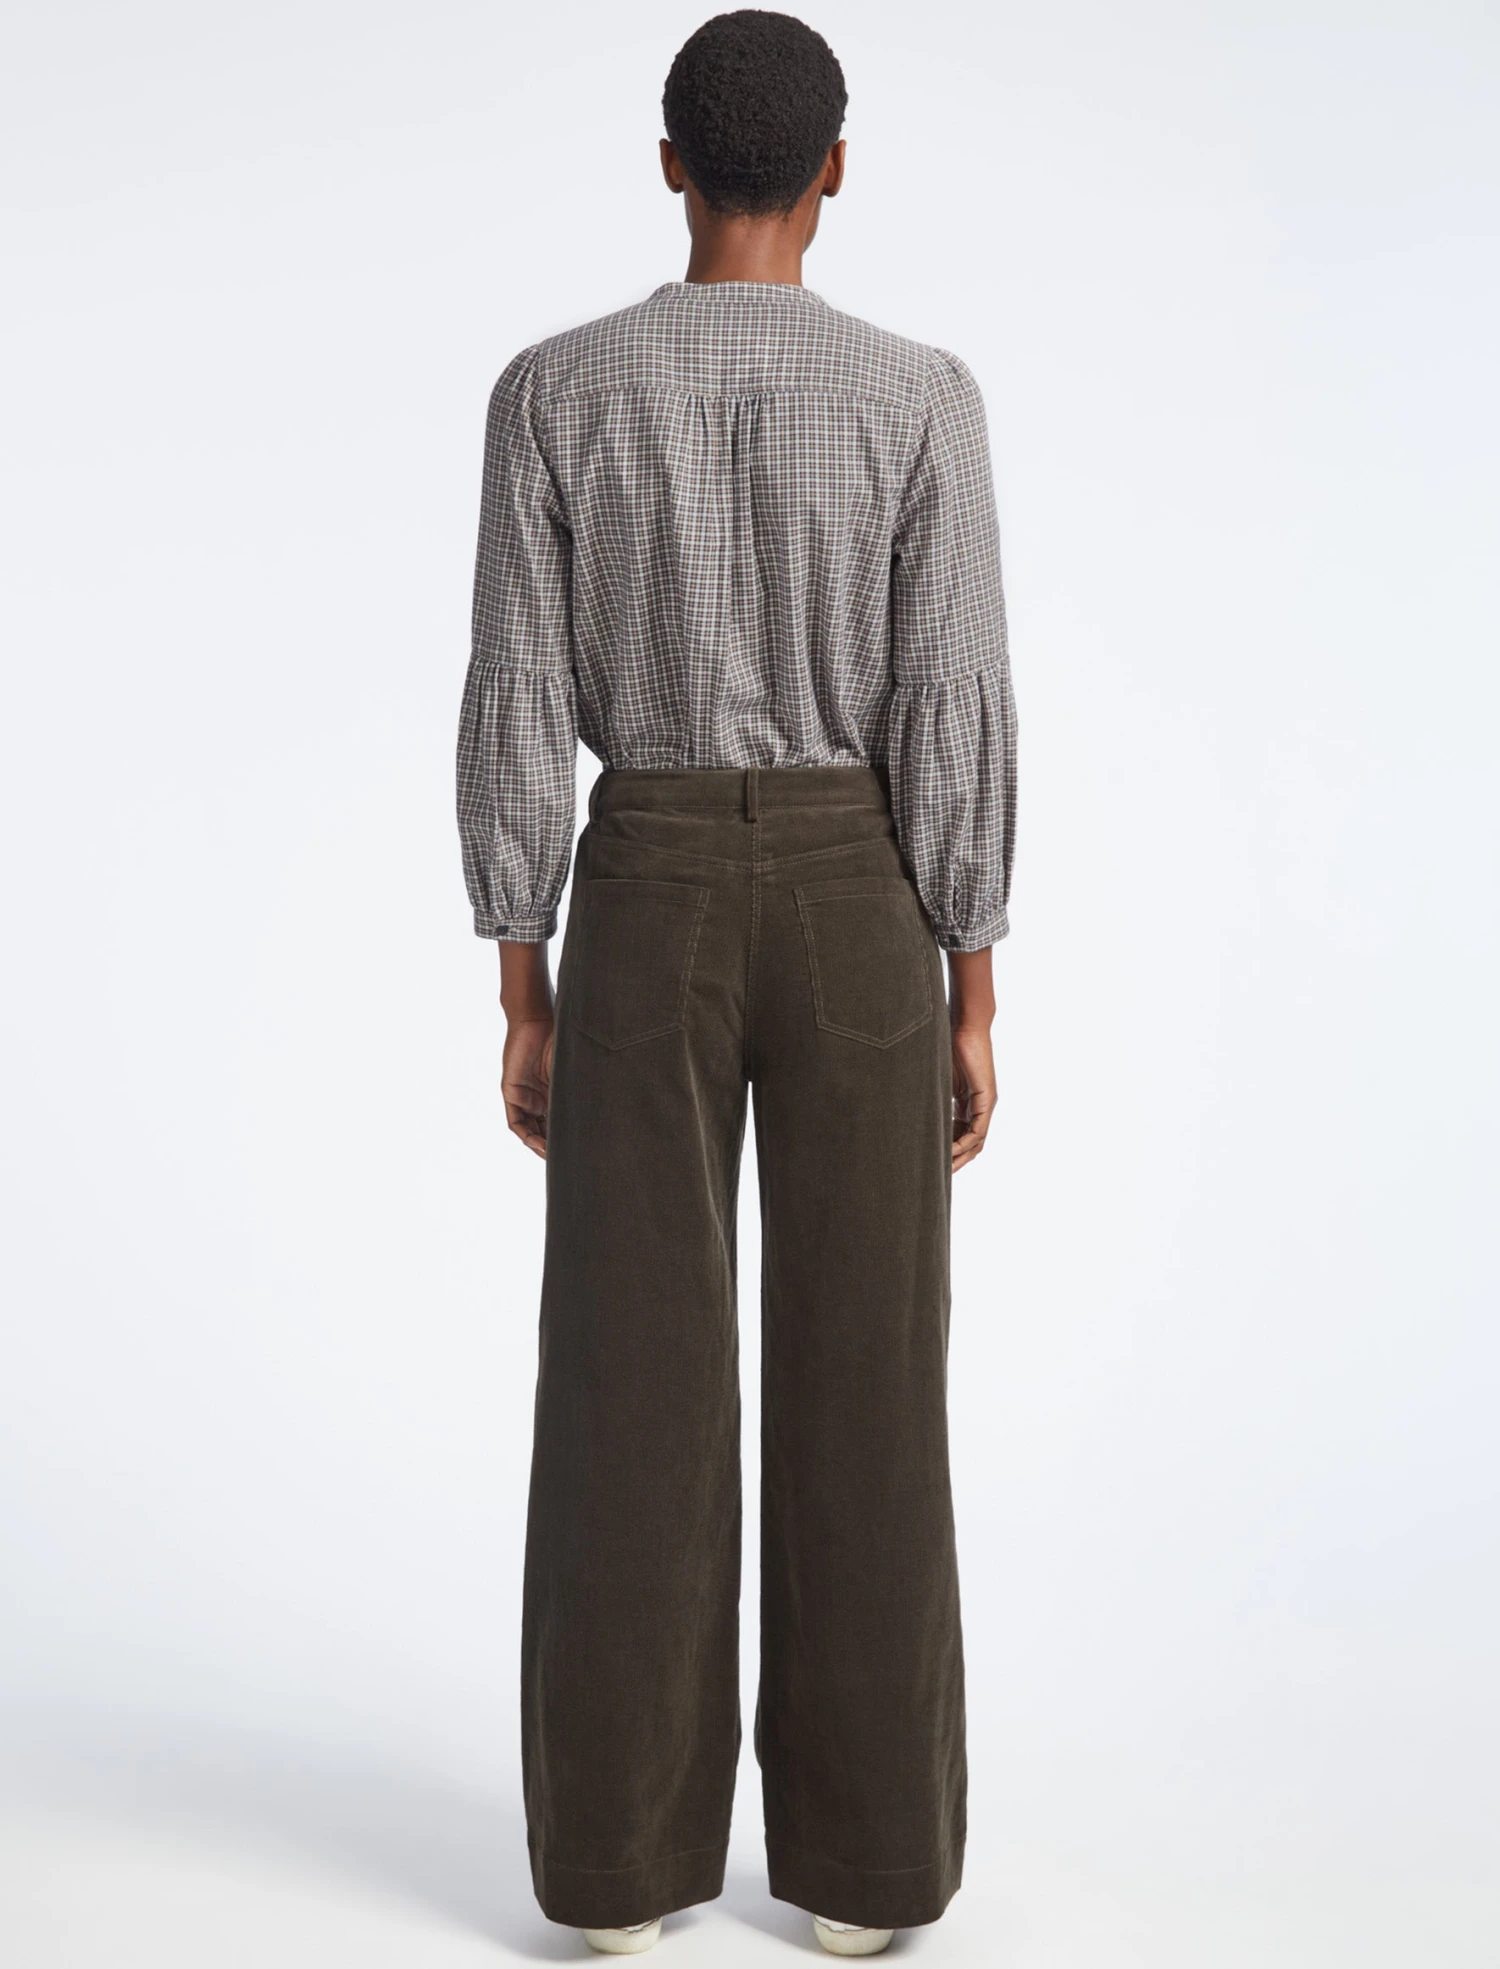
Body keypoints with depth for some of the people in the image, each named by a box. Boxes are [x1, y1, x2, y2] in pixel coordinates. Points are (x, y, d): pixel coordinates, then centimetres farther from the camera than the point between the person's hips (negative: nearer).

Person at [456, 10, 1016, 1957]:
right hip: (859, 911, 0)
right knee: (862, 1381, 6)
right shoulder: (922, 398, -4)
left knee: (635, 1383, 6)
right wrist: (975, 1004, 0)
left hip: (649, 909, 1)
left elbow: (517, 711, -3)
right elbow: (955, 714, -7)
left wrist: (524, 998, 4)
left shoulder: (554, 390, -1)